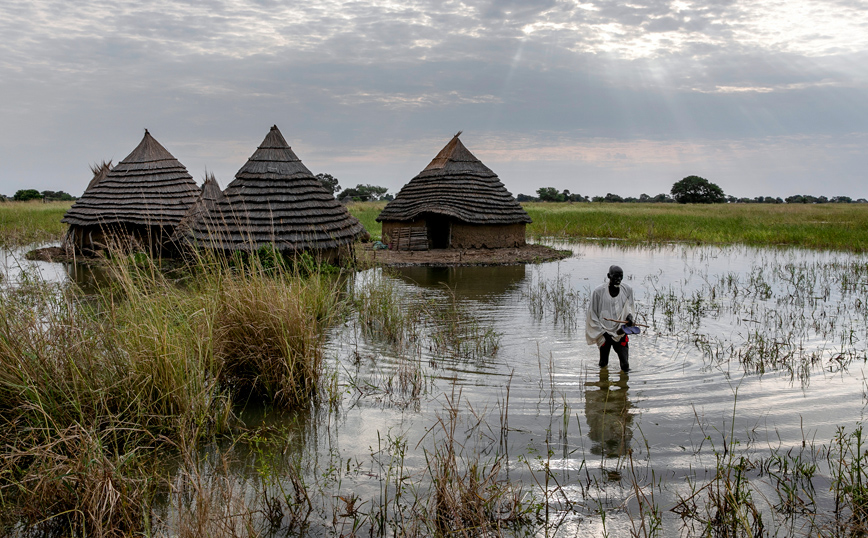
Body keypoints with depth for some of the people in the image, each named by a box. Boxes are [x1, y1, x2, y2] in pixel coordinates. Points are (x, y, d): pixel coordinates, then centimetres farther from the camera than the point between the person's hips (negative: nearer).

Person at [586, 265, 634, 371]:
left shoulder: (627, 290, 2)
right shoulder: (599, 292, -9)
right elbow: (592, 315, -2)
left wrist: (629, 316, -7)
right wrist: (602, 332, -7)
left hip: (620, 333, 2)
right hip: (604, 334, -2)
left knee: (625, 366, -7)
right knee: (603, 365, 7)